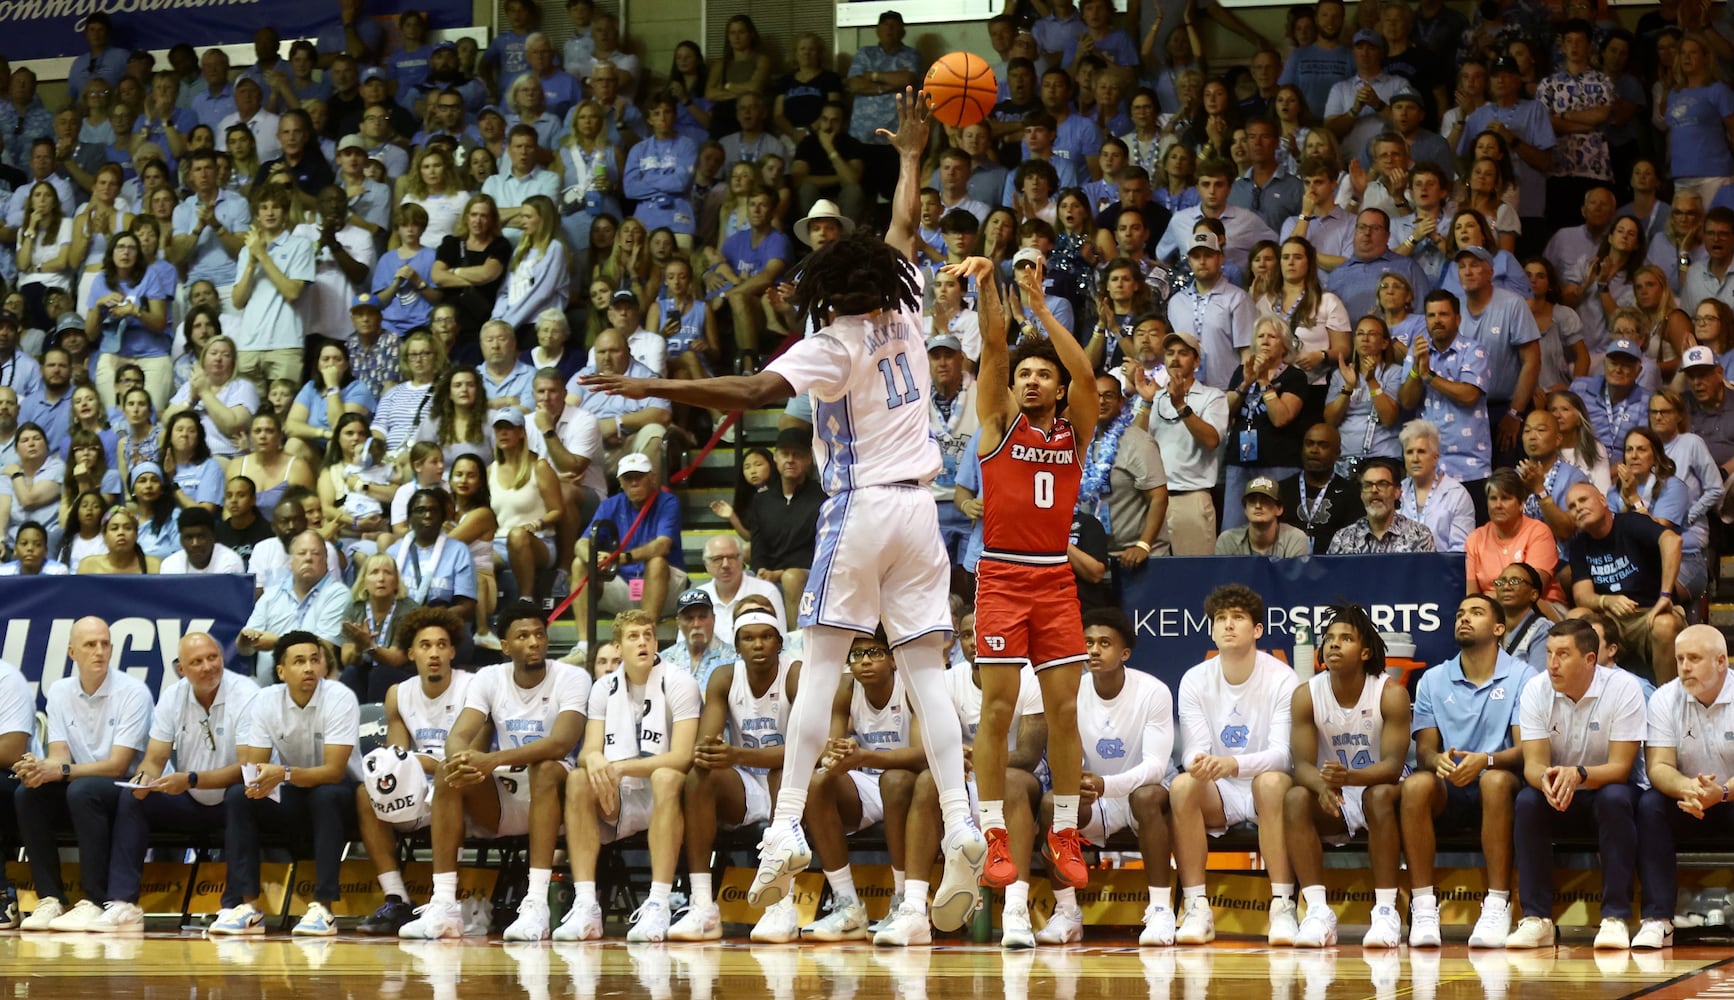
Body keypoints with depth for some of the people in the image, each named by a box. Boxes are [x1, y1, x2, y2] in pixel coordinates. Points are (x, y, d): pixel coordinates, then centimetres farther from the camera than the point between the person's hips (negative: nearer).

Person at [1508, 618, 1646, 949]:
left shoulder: (1623, 688, -18)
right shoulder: (1536, 690, -10)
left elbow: (1620, 767, -22)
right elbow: (1534, 762, -15)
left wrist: (1578, 774, -42)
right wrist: (1546, 780, -41)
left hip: (1606, 787, -2)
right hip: (1555, 794, 2)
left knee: (1615, 799, -35)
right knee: (1527, 801, -29)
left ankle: (1616, 918, -32)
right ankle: (1536, 918, -25)